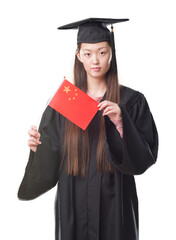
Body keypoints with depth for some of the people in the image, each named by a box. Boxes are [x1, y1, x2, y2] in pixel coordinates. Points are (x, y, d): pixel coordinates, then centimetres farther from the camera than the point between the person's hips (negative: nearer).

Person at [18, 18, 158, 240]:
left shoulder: (131, 101, -4)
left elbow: (145, 157, -10)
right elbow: (50, 159, 6)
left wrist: (120, 123, -23)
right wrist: (38, 146, -15)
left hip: (114, 204, -1)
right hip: (73, 203, 2)